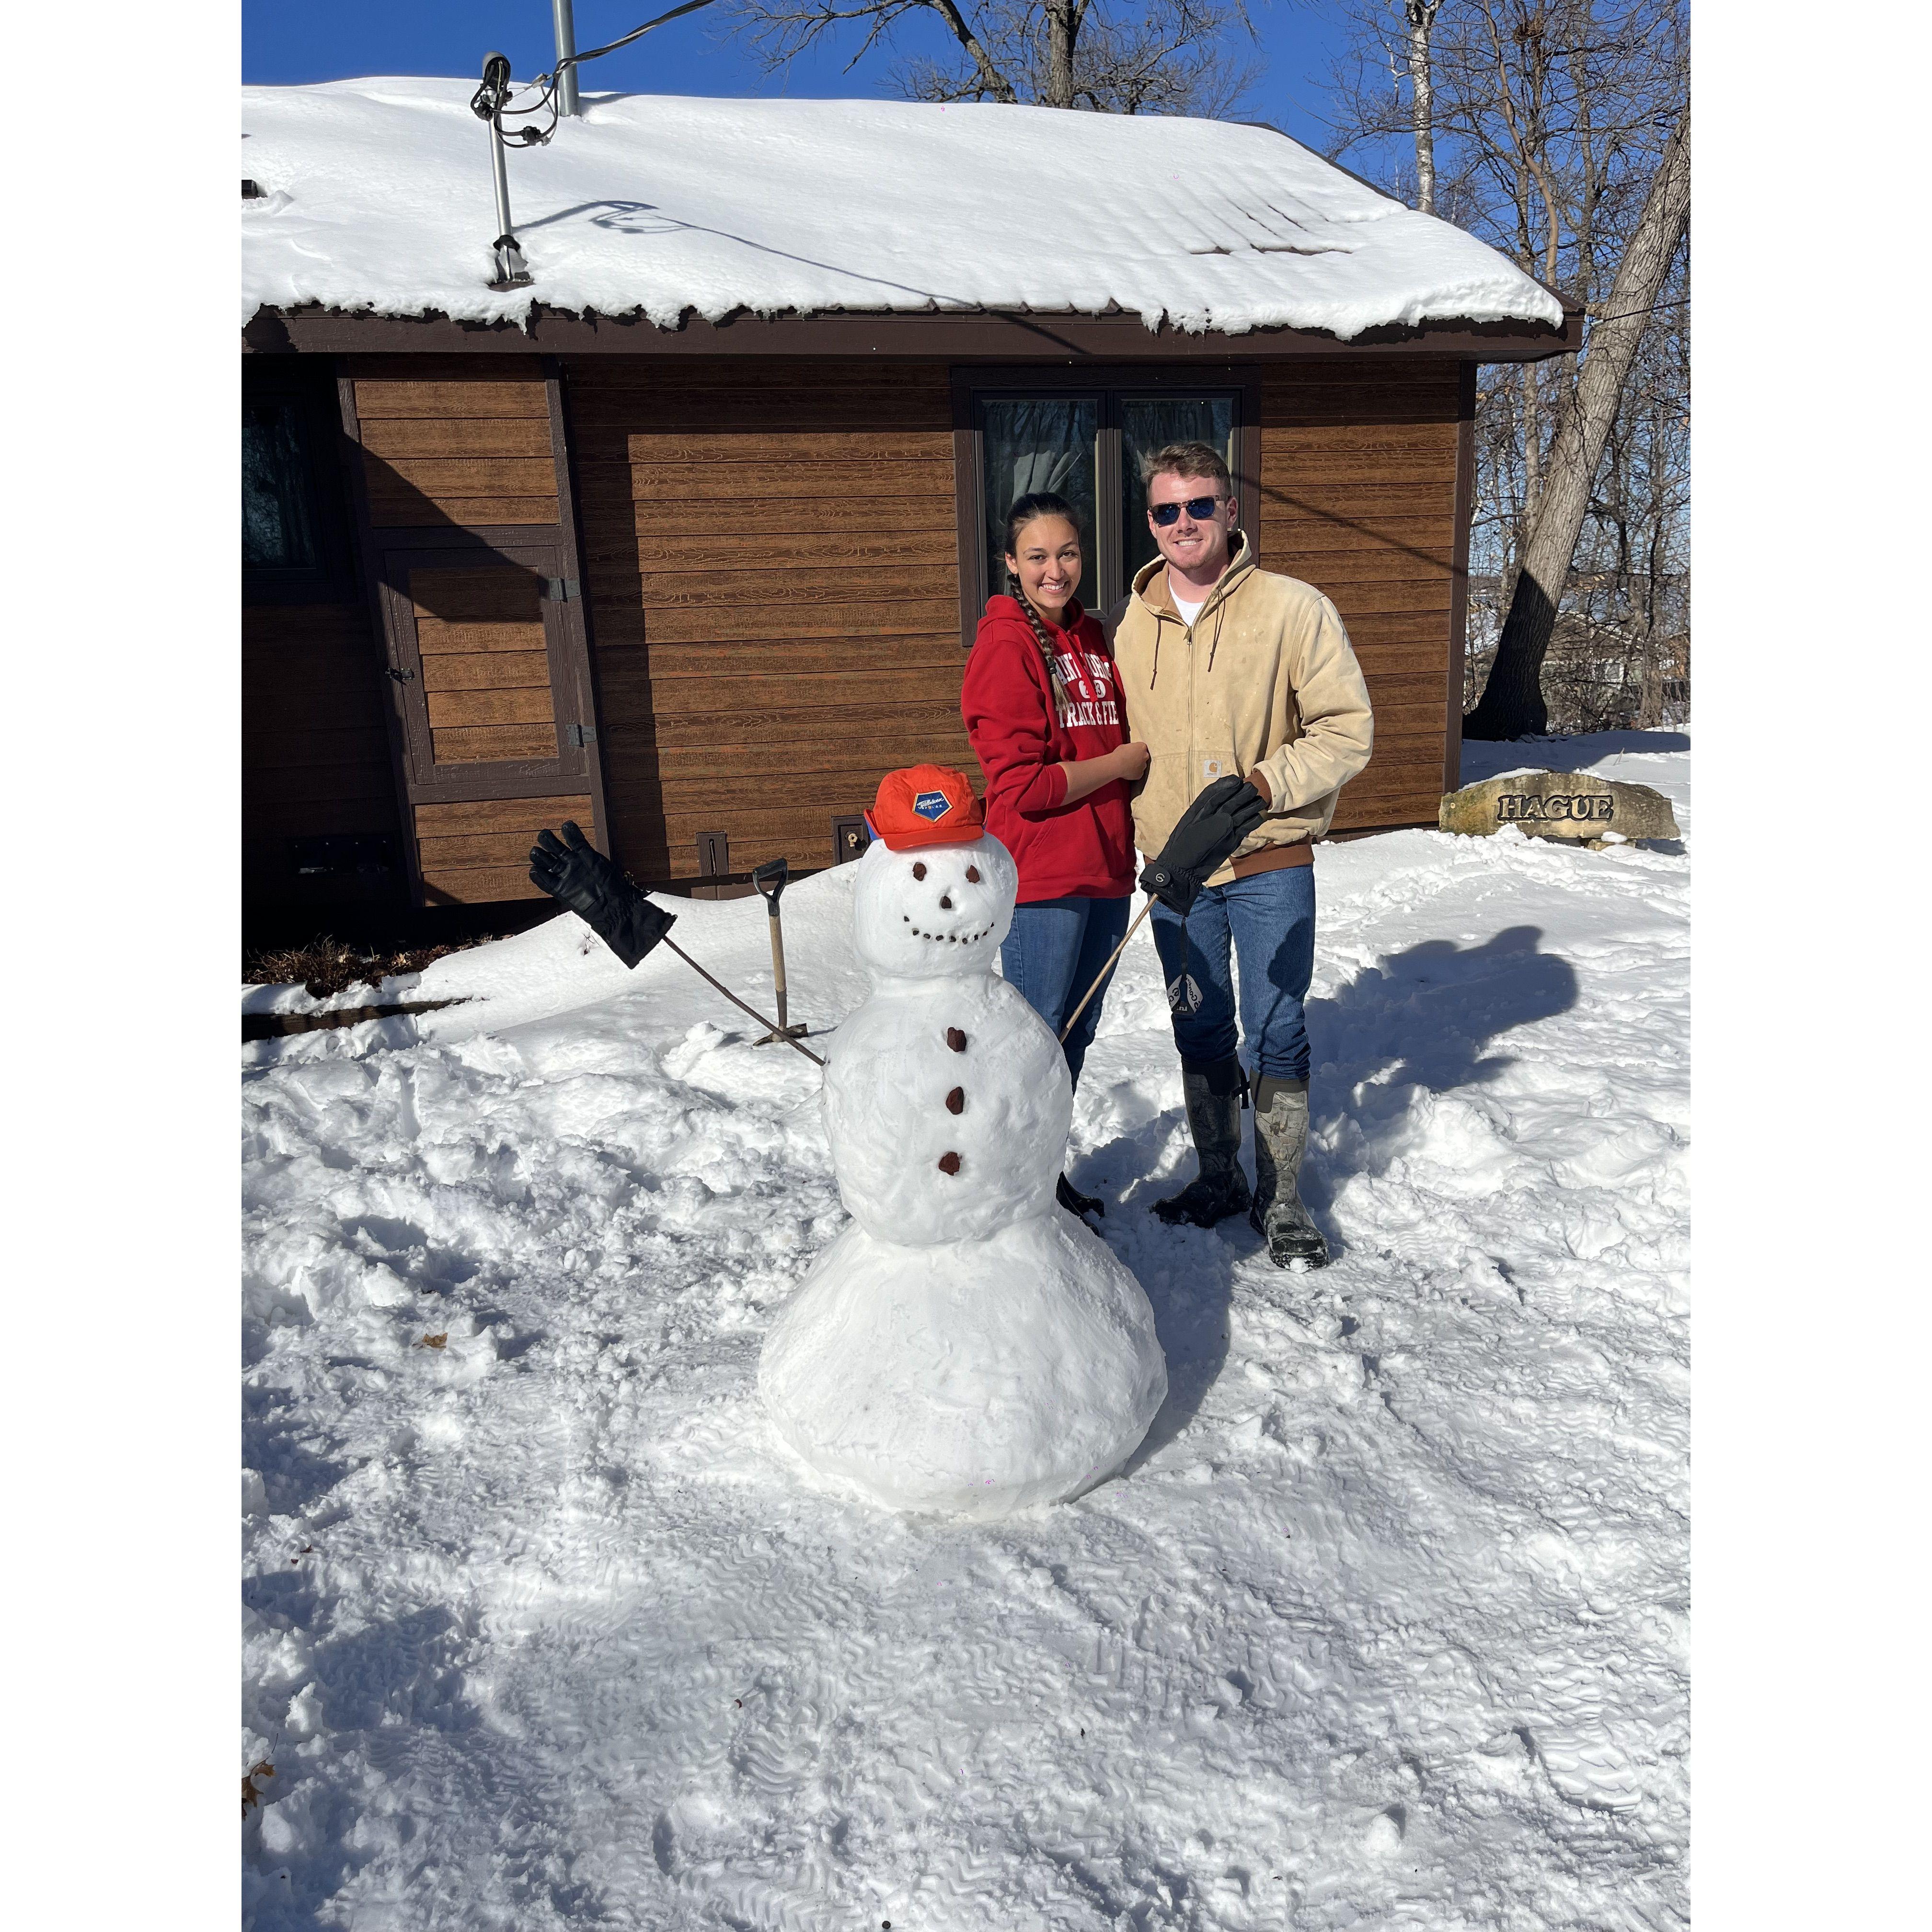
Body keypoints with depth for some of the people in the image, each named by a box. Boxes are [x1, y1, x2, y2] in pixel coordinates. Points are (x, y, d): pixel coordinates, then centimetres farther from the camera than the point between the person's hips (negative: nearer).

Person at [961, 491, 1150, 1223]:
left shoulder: (1091, 637, 12)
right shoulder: (1005, 648, -11)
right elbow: (1022, 784, -18)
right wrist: (1126, 760, -11)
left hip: (1105, 870, 8)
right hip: (1042, 879, -8)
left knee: (1075, 1034, 17)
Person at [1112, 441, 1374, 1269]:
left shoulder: (1294, 609, -8)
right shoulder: (1133, 625, 6)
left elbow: (1347, 729, -8)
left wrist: (1264, 784, -22)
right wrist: (1145, 839, 9)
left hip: (1269, 865, -4)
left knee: (1275, 1035, 2)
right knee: (1199, 1033, 14)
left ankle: (1280, 1200, 19)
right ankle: (1218, 1177, 32)